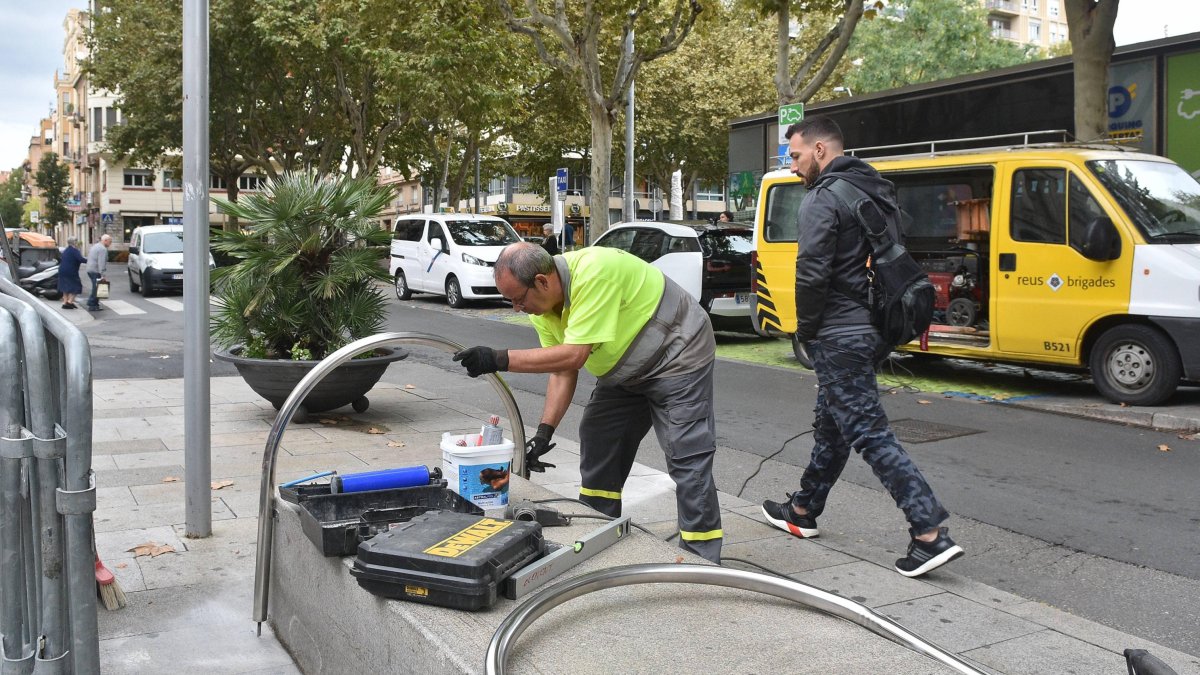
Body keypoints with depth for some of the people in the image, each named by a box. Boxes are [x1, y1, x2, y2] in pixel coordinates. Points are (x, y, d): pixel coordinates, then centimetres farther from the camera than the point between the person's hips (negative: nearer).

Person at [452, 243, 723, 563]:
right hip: (624, 374, 9)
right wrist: (544, 432, -15)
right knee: (597, 447, 9)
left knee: (687, 458, -12)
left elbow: (574, 355, -37)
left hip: (678, 355, -9)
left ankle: (702, 564, -4)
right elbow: (562, 373, -4)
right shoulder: (542, 305, -8)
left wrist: (499, 359, -38)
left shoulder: (594, 271, -35)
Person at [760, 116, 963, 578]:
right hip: (873, 329, 10)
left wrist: (806, 329, -8)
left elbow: (812, 274, -22)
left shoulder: (822, 199, -14)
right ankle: (803, 511, 35)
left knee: (870, 434, -8)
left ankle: (930, 534, -10)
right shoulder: (876, 192, 15)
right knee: (831, 425, 20)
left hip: (838, 335, -10)